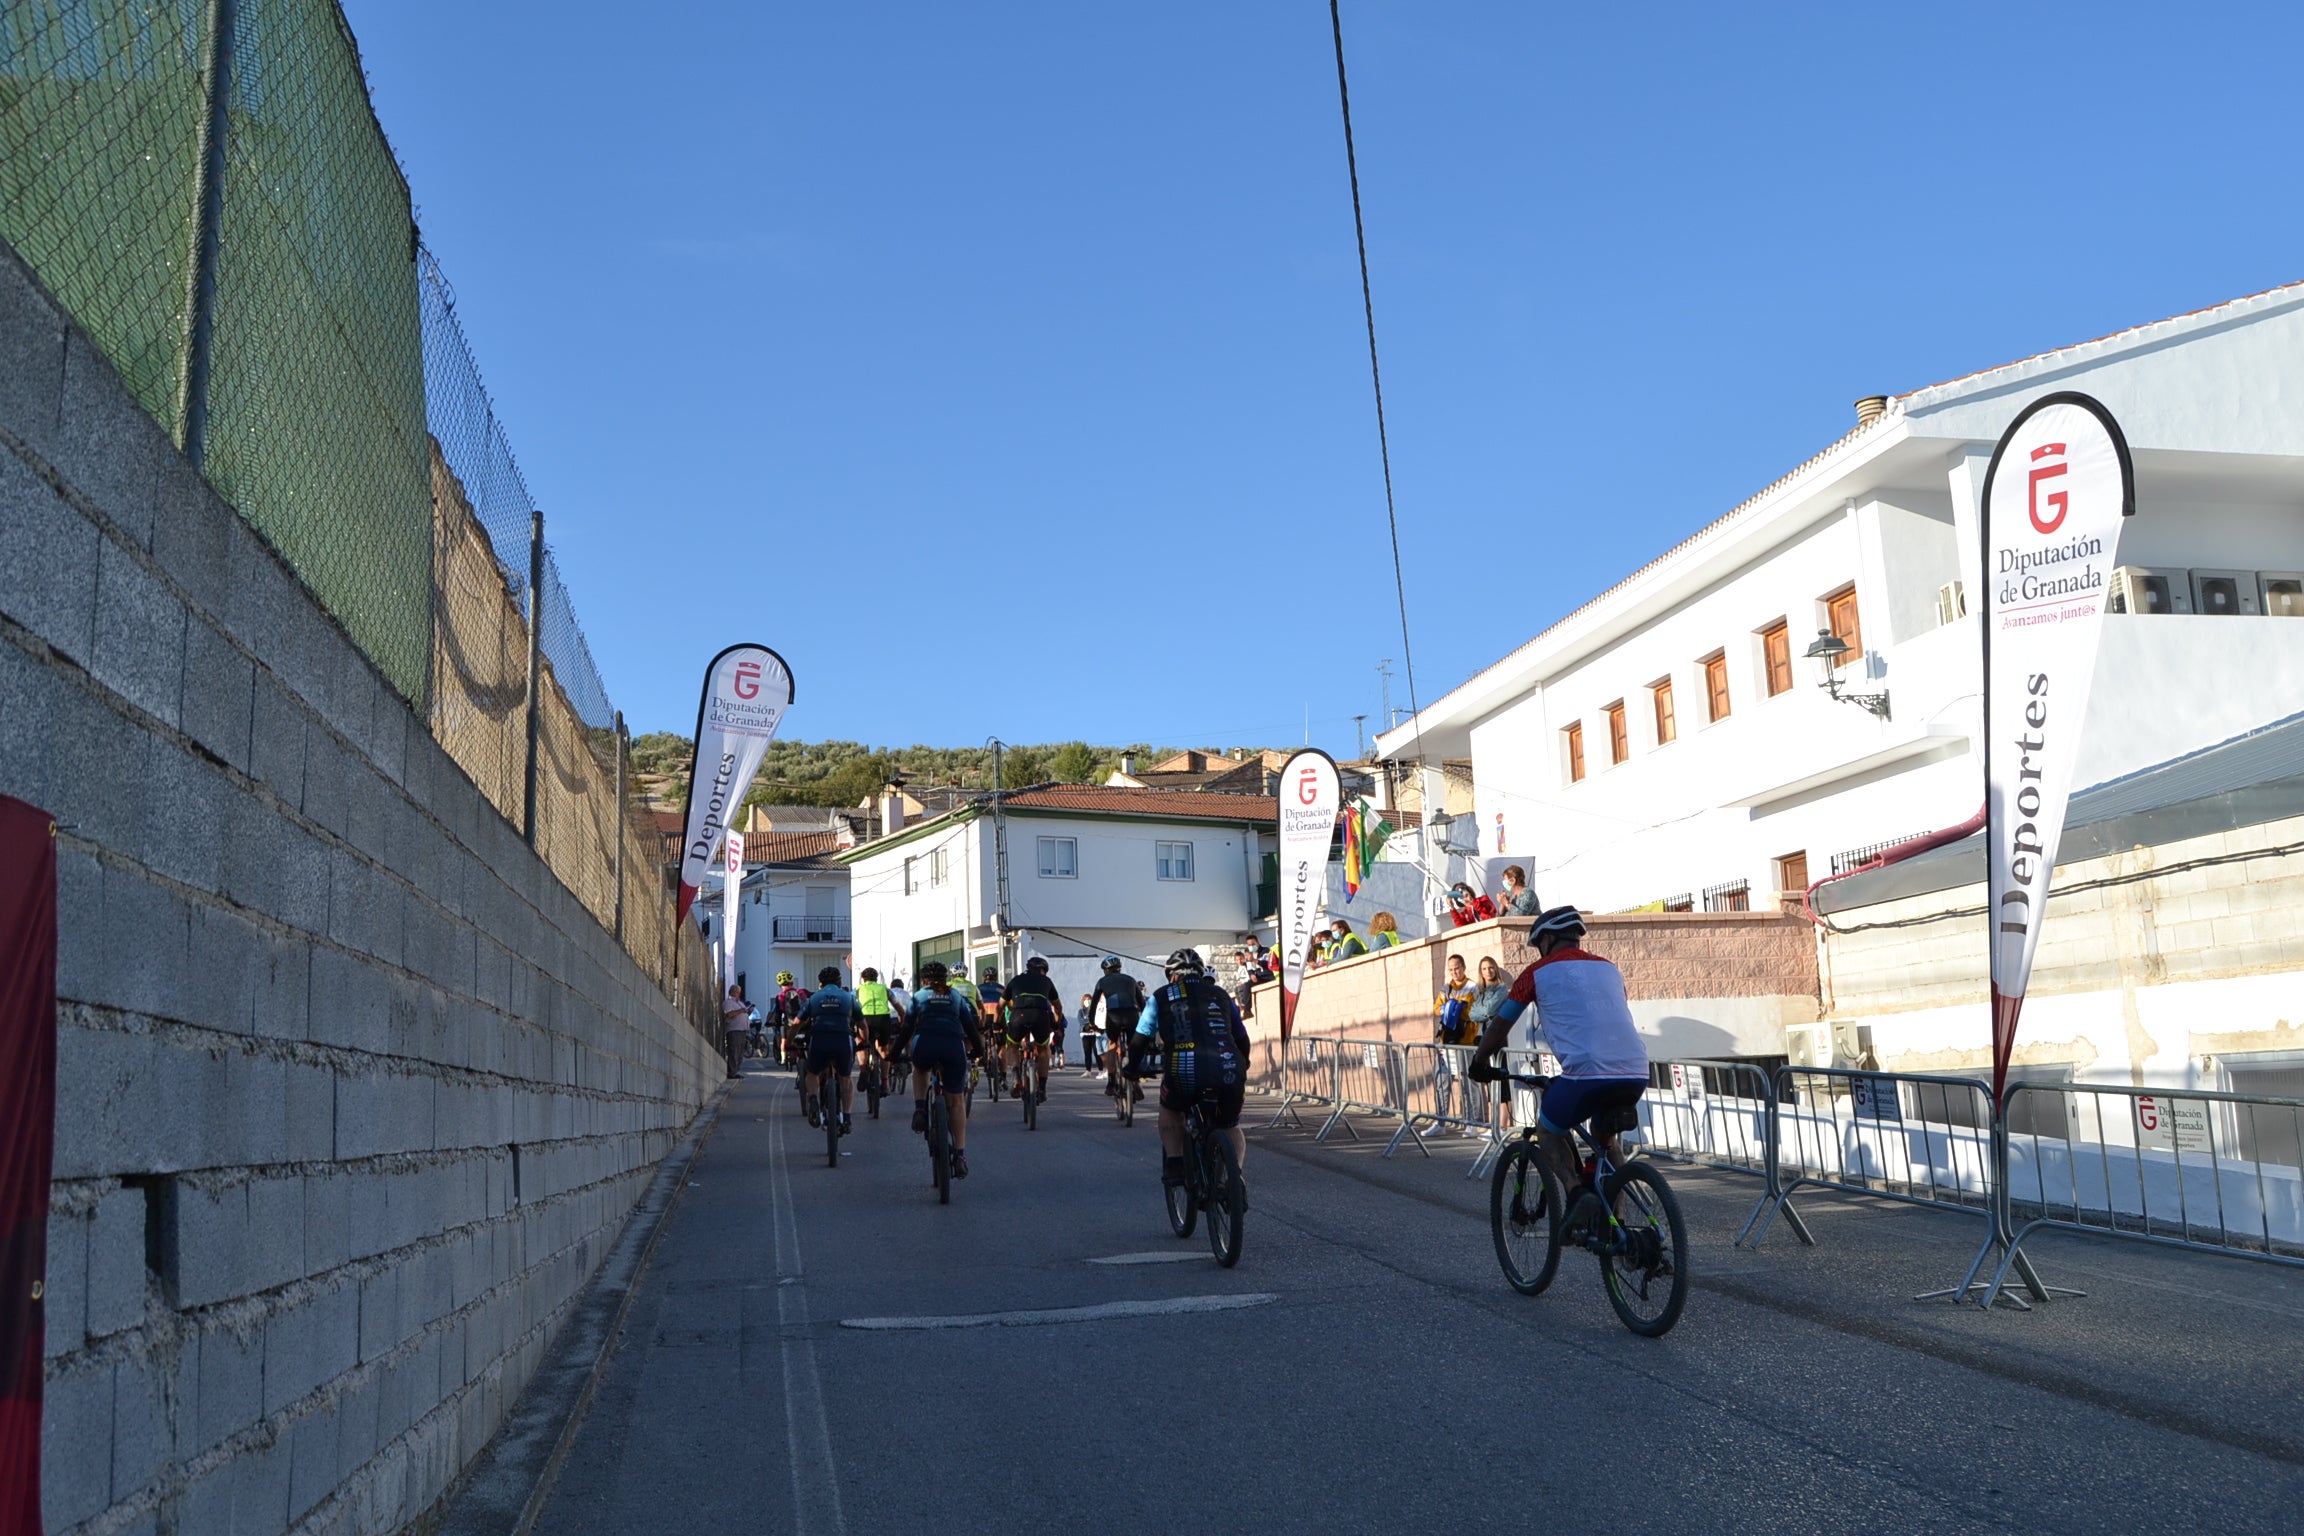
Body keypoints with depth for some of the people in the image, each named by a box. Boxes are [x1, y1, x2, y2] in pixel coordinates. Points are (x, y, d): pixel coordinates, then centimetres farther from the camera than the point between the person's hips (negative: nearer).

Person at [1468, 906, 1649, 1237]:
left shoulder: (1539, 972, 11)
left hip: (1586, 1073, -5)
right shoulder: (1609, 968, 25)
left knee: (1548, 1131, 21)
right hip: (1636, 1074, 5)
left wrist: (1480, 1063, 37)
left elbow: (1499, 1025, 20)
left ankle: (1577, 1192, -4)